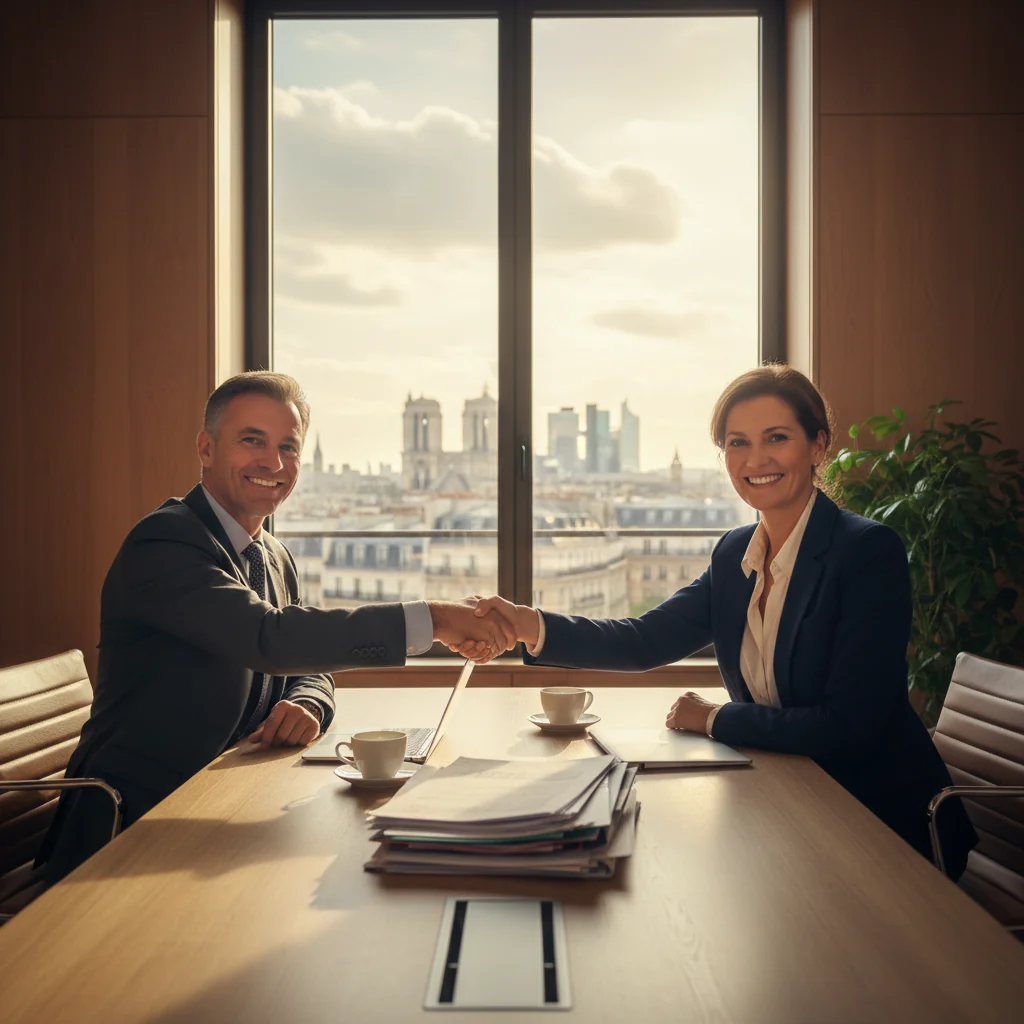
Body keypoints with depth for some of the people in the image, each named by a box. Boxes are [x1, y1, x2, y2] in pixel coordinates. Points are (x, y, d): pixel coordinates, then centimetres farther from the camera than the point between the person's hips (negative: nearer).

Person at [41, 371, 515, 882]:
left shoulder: (276, 558, 13)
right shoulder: (162, 542, -16)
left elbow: (309, 668, 16)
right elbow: (269, 638, -30)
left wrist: (305, 706, -11)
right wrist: (430, 619, -33)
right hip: (132, 825, -8)